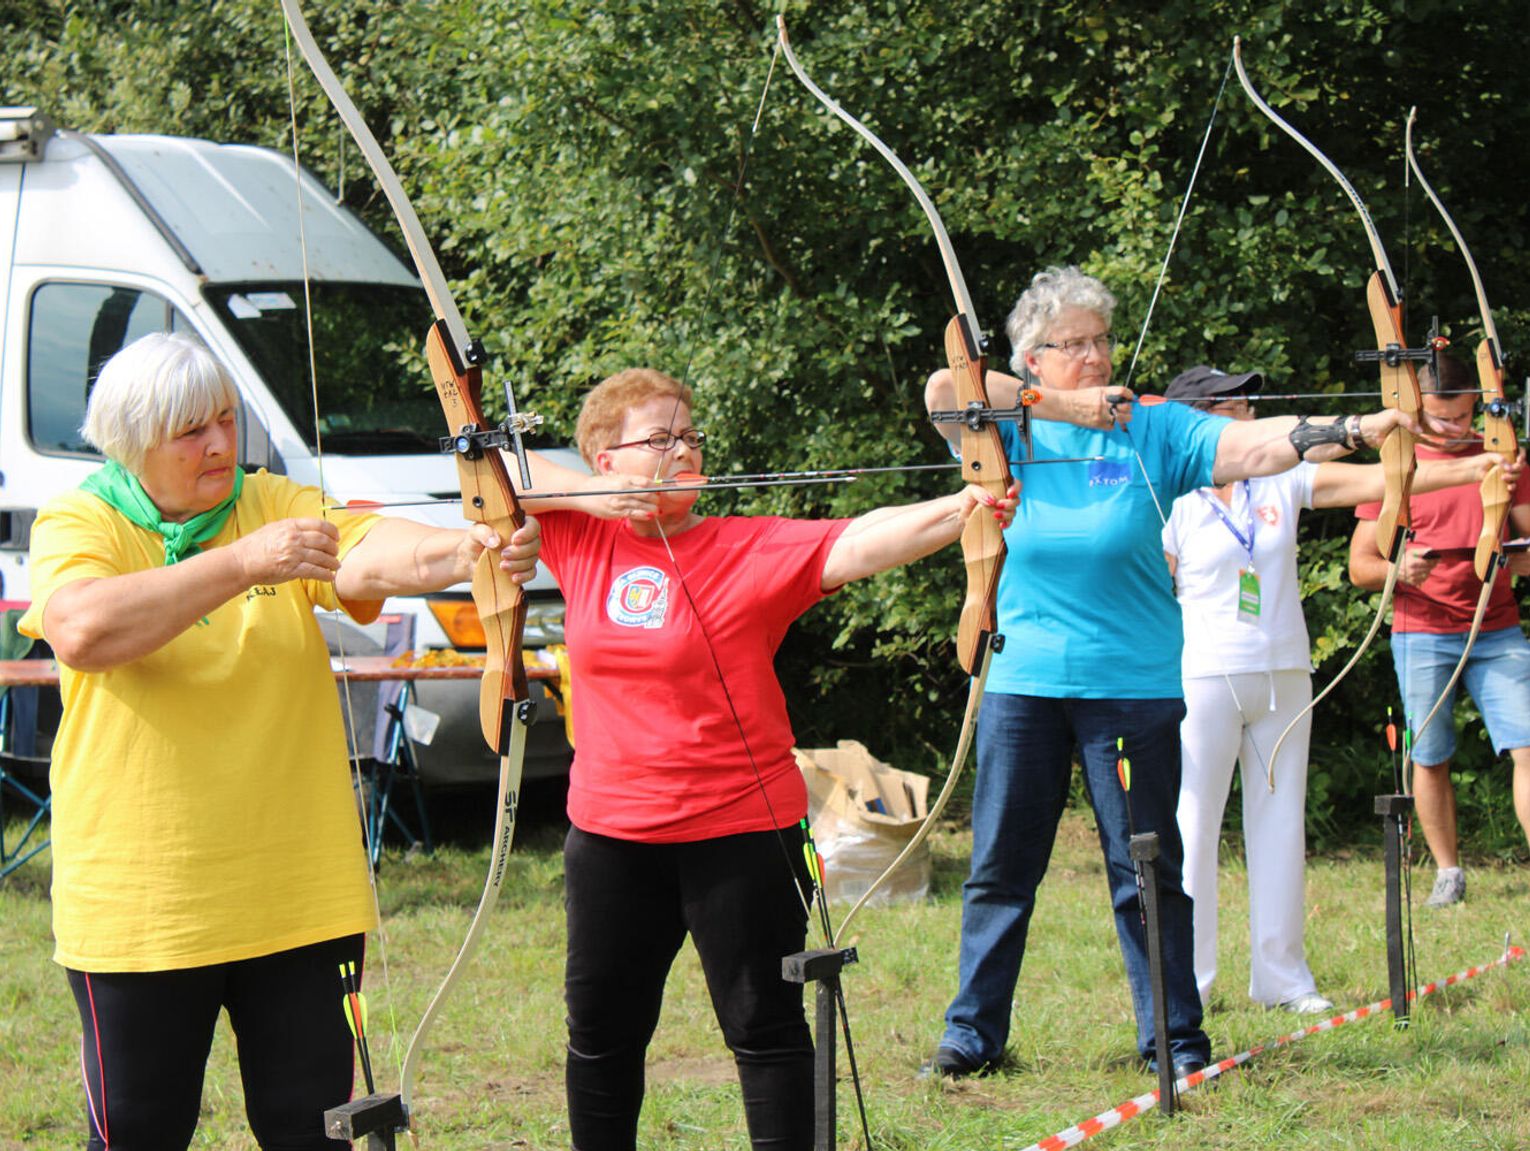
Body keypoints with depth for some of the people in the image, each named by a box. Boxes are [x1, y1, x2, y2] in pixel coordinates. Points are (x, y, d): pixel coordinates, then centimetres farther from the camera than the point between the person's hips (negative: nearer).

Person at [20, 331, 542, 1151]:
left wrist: (470, 550, -39)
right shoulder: (78, 526, -4)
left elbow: (374, 554, -17)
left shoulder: (278, 508, 3)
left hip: (300, 895, 2)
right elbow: (82, 630, -26)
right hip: (140, 900, -2)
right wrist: (243, 564, -29)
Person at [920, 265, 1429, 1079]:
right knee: (1000, 865, 7)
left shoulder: (1152, 430, 1)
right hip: (1024, 682, 1)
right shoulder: (1011, 432, 3)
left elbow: (1251, 446, -11)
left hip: (1134, 683, -1)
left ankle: (1173, 1035, 10)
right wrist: (1071, 404, -16)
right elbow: (943, 391, -15)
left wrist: (1361, 430, -26)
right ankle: (974, 1033, 16)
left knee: (1148, 870, 2)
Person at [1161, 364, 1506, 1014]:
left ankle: (1282, 974, 13)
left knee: (1280, 822, 7)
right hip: (1204, 680, -4)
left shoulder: (1282, 485, 6)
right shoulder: (1172, 504, -4)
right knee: (1192, 826, -4)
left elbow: (1376, 480, -1)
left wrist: (1473, 468, -12)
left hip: (1283, 676, 5)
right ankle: (1184, 980, 4)